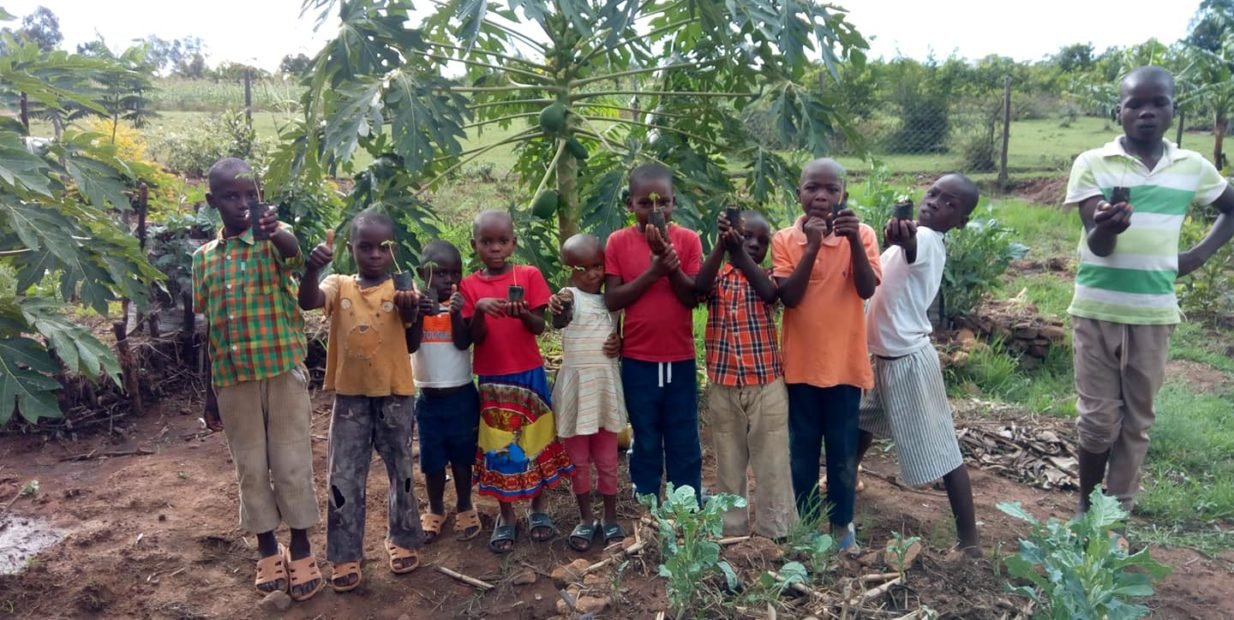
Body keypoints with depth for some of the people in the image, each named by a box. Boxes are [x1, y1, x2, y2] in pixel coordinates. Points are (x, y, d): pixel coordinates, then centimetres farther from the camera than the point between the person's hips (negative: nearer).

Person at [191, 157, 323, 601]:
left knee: (292, 462, 5)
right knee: (251, 467, 12)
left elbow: (294, 253, -31)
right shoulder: (204, 259, 7)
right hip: (232, 378, 3)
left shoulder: (274, 239, -4)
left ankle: (301, 550, 19)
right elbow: (208, 329, 10)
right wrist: (209, 392, 10)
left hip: (283, 371, -3)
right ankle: (268, 550, 28)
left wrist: (277, 232, -55)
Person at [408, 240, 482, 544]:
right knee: (432, 459, 12)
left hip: (462, 395, -1)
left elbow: (463, 343, -15)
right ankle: (435, 511, 30)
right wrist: (418, 314, -28)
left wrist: (455, 313, -29)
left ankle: (464, 509, 28)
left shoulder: (462, 305, -5)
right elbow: (409, 346, -14)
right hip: (428, 397, 1)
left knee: (462, 456, 12)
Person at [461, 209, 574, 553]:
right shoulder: (470, 285, 0)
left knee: (536, 440, 8)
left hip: (529, 374, 0)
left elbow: (539, 327, -6)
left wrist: (522, 313, -26)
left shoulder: (529, 275, -2)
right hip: (492, 378, 1)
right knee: (499, 447, 7)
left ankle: (538, 509, 24)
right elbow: (475, 337, -5)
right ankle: (506, 516, 21)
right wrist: (479, 310, -23)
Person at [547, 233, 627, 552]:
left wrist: (619, 345, -6)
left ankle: (610, 519, 25)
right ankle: (586, 520, 24)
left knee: (607, 460, 11)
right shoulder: (569, 296, -10)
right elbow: (560, 321, -33)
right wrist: (557, 310, -57)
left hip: (607, 384, 4)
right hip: (576, 385, -3)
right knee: (579, 460, 9)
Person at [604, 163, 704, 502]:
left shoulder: (688, 239, -2)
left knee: (685, 446, 10)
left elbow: (694, 297, -8)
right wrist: (652, 272, -20)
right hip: (638, 361, 0)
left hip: (680, 359, 1)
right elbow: (612, 300, -10)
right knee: (645, 445, 11)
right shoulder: (618, 242, -4)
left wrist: (672, 265, -23)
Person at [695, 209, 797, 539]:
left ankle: (775, 530, 19)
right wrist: (721, 244, -29)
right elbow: (700, 288, -20)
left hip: (767, 383, 0)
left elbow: (770, 294, -21)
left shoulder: (769, 275, 3)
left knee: (772, 461, 6)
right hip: (723, 383, 1)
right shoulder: (718, 275, 4)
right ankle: (731, 527, 27)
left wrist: (740, 253, -30)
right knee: (729, 460, 13)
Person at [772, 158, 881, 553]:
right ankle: (805, 520, 28)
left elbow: (867, 290, -16)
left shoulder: (861, 234, -3)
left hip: (845, 362, 0)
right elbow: (789, 297, -15)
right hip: (801, 362, 1)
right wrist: (812, 246, -23)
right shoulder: (785, 240, -3)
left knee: (843, 449, 11)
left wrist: (854, 240, -28)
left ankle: (841, 522, 28)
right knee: (802, 448, 12)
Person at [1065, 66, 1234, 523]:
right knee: (1098, 418, 2)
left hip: (1154, 313, 3)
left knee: (1138, 419, 8)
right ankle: (1087, 508, 21)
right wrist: (1107, 227, -36)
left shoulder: (1192, 167, 3)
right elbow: (1097, 245, -14)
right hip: (1098, 309, -3)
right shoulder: (1092, 164, -6)